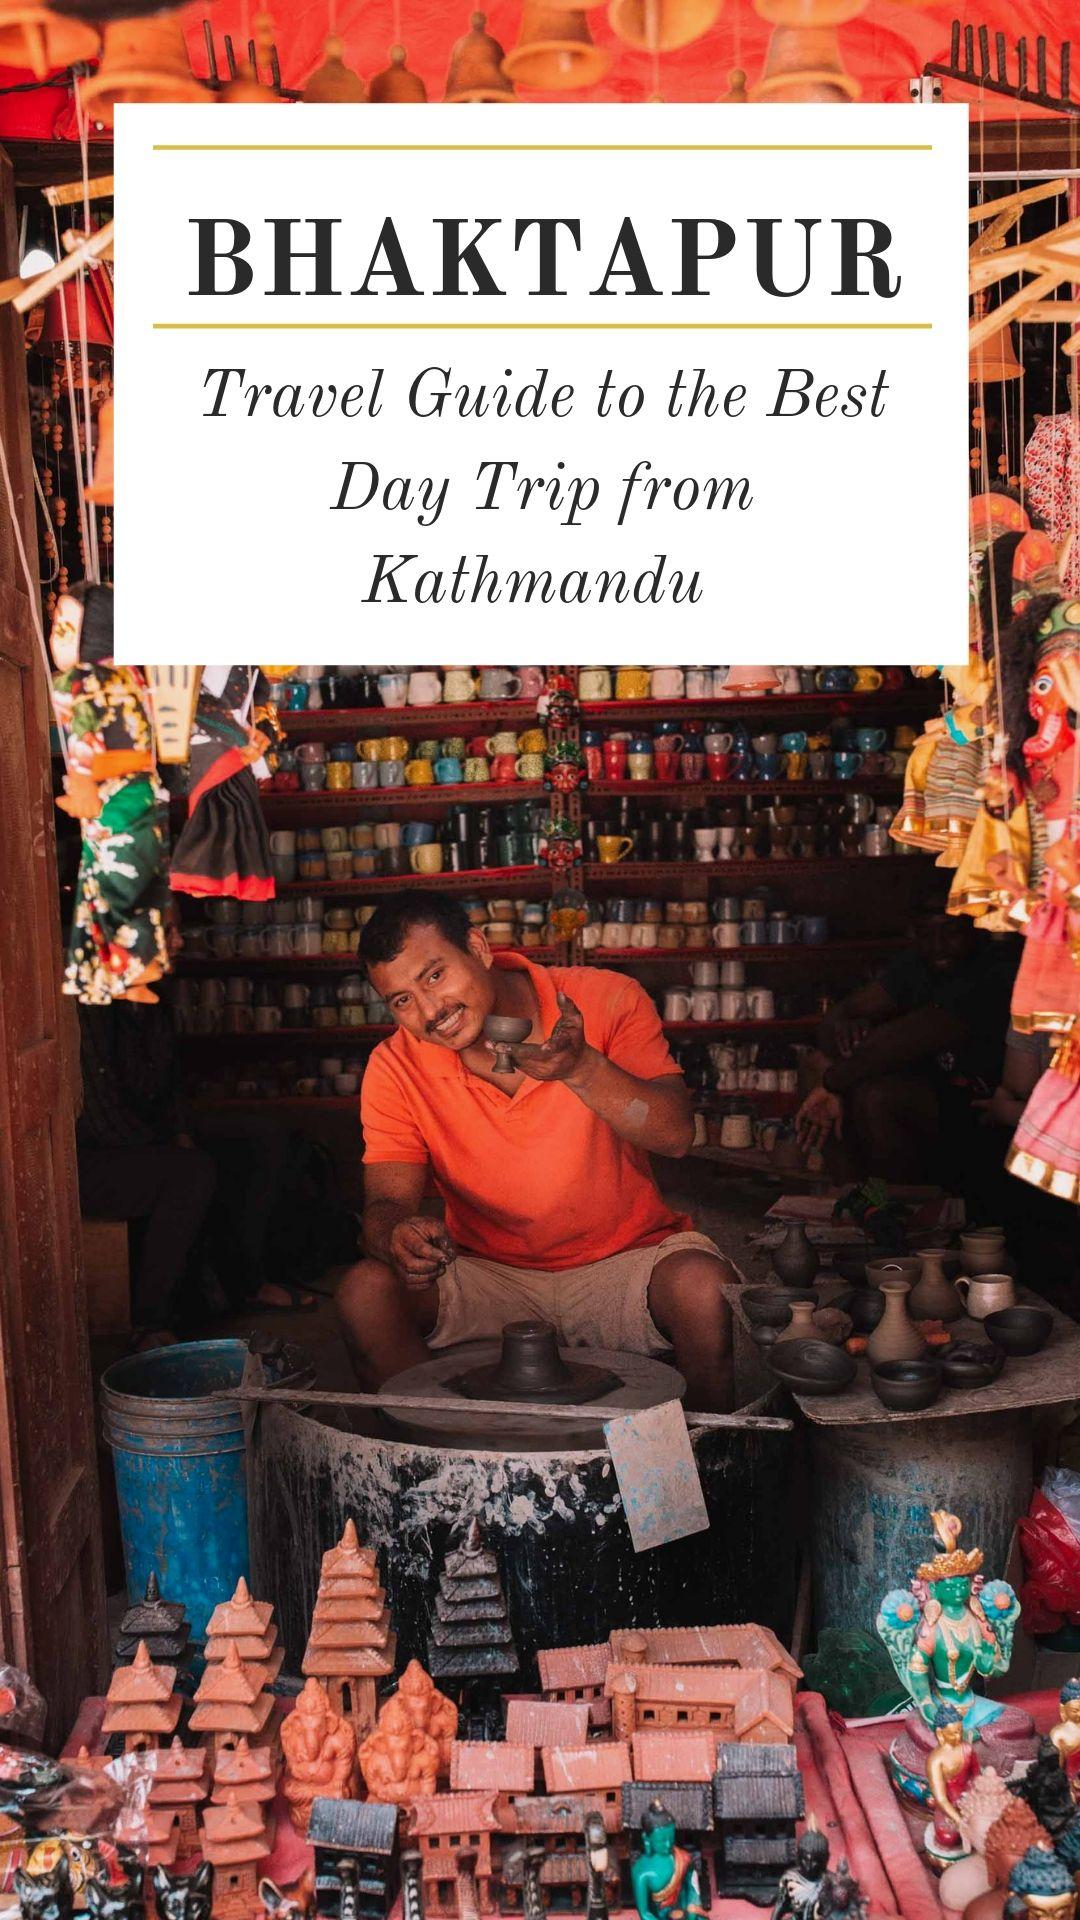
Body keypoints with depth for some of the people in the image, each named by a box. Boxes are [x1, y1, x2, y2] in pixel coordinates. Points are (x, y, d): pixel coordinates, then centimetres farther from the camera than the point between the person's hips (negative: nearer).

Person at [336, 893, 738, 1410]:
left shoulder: (604, 999, -10)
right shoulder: (396, 1069, -6)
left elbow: (675, 1134, -17)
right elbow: (386, 1200, -11)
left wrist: (581, 1068, -34)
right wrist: (397, 1234, -35)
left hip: (626, 1263, -1)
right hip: (490, 1278, 1)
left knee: (705, 1287, -32)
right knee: (366, 1293, -24)